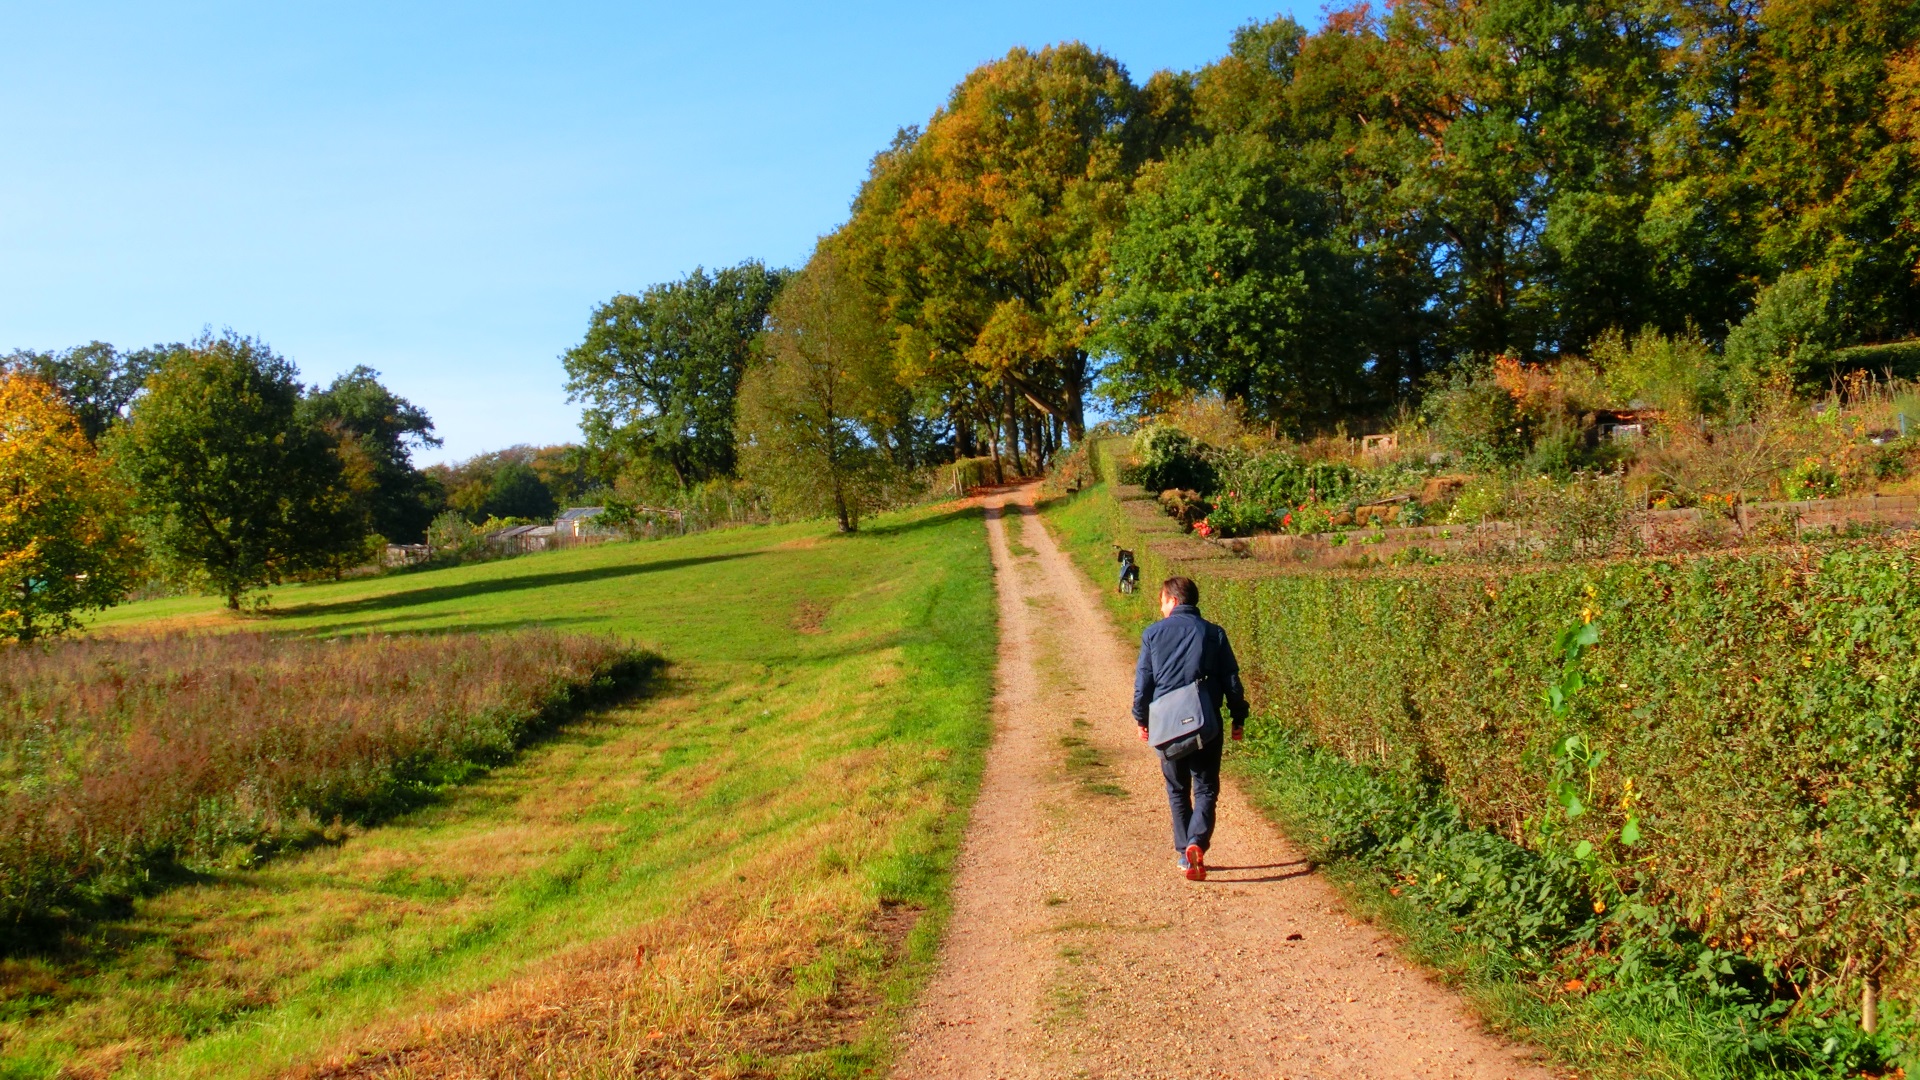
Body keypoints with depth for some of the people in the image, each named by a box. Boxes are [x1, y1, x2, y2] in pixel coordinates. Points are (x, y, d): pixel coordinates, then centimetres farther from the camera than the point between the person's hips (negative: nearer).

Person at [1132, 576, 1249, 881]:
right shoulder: (1214, 634, 1)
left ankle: (1184, 852, 15)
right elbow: (1231, 681, 2)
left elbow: (1143, 681, 2)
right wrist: (1239, 719, 11)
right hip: (1206, 726, -1)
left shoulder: (1153, 634, 0)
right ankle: (1197, 842, -17)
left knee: (1177, 790, 15)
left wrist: (1141, 719, 13)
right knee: (1206, 788, 6)